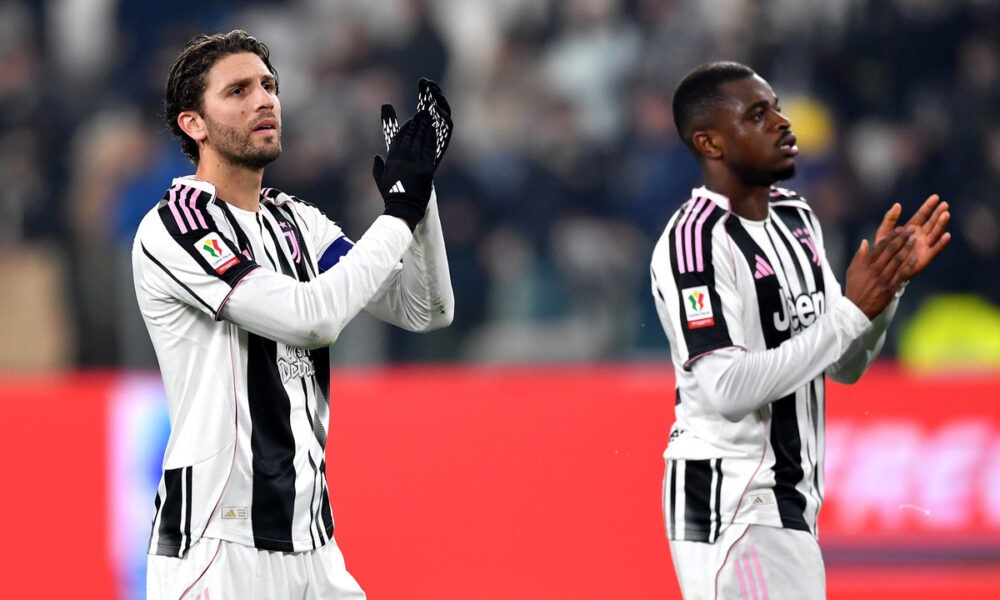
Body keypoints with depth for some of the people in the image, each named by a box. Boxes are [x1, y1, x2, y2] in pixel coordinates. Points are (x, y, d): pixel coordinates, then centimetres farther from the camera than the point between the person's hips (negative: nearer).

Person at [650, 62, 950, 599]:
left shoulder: (797, 219, 12)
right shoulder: (697, 241, -16)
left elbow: (844, 367, 16)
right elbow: (727, 389, -25)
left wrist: (889, 283, -1)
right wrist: (853, 312, -23)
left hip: (791, 503, 9)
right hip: (730, 508, -9)